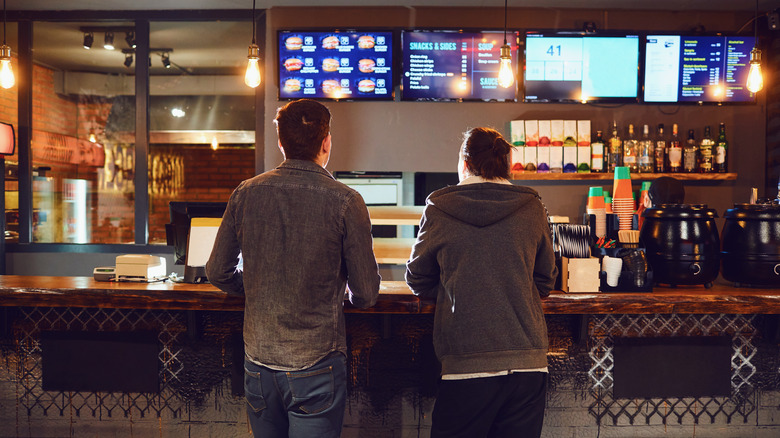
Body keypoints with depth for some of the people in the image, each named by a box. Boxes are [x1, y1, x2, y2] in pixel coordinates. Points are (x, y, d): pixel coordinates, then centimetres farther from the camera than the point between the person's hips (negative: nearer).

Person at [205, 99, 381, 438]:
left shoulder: (246, 193, -2)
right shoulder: (345, 201, -13)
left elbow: (218, 273, 6)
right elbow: (366, 293, -9)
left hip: (257, 360, 4)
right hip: (315, 364, -4)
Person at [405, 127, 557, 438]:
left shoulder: (438, 209, -3)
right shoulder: (533, 209, 3)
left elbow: (418, 281, 9)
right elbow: (545, 282, 14)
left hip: (466, 362, -2)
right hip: (529, 361, 3)